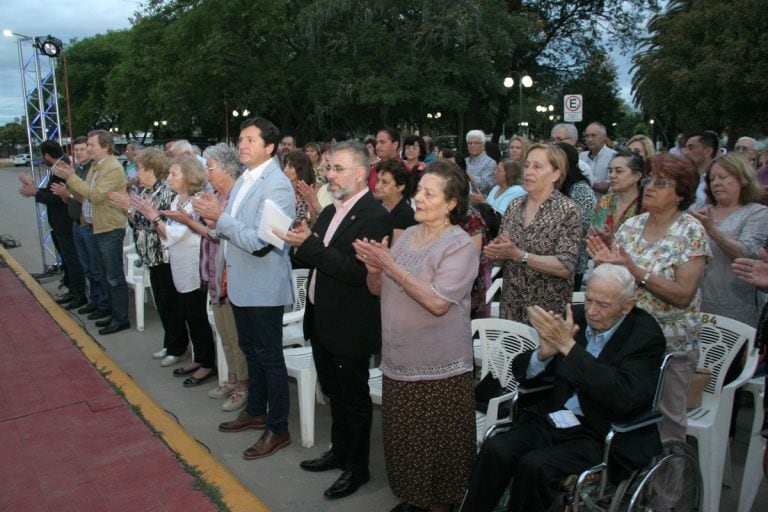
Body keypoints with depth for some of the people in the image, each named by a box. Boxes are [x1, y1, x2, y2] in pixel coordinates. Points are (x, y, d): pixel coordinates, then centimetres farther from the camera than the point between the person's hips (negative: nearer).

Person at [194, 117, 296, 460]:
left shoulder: (277, 186, -19)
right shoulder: (244, 179, 9)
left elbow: (260, 242, -26)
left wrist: (219, 217, -24)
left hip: (263, 286, -9)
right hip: (240, 283, 9)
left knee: (269, 357, 3)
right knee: (250, 350, 21)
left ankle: (278, 429, 18)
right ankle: (255, 411, 39)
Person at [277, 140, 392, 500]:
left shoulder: (375, 217, -18)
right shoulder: (330, 212, 9)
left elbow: (357, 271, -26)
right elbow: (315, 260, 11)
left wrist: (310, 244, -27)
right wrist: (300, 243, -9)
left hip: (350, 327, -8)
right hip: (322, 320, 8)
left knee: (354, 399, 9)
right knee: (334, 392, 23)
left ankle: (357, 468, 27)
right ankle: (339, 451, 42)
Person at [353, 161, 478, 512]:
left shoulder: (460, 245, -12)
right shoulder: (407, 235, 8)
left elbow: (438, 302, -23)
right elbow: (377, 290, 9)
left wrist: (391, 266, -23)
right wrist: (374, 267, -12)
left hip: (439, 367, -6)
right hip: (398, 361, 7)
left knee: (436, 444, 8)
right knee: (403, 440, 18)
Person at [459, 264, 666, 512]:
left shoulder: (646, 335, -7)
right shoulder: (575, 319, 5)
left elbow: (625, 396, -25)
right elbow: (523, 373, 8)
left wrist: (568, 346, -26)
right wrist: (544, 352, -16)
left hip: (604, 435, -4)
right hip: (555, 418, 5)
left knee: (535, 465, -29)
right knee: (495, 450, -22)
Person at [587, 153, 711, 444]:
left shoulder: (691, 232, -11)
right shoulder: (631, 226, 3)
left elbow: (683, 295, -20)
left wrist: (634, 270, -27)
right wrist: (605, 264, -12)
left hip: (670, 341, -4)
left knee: (666, 416, 10)